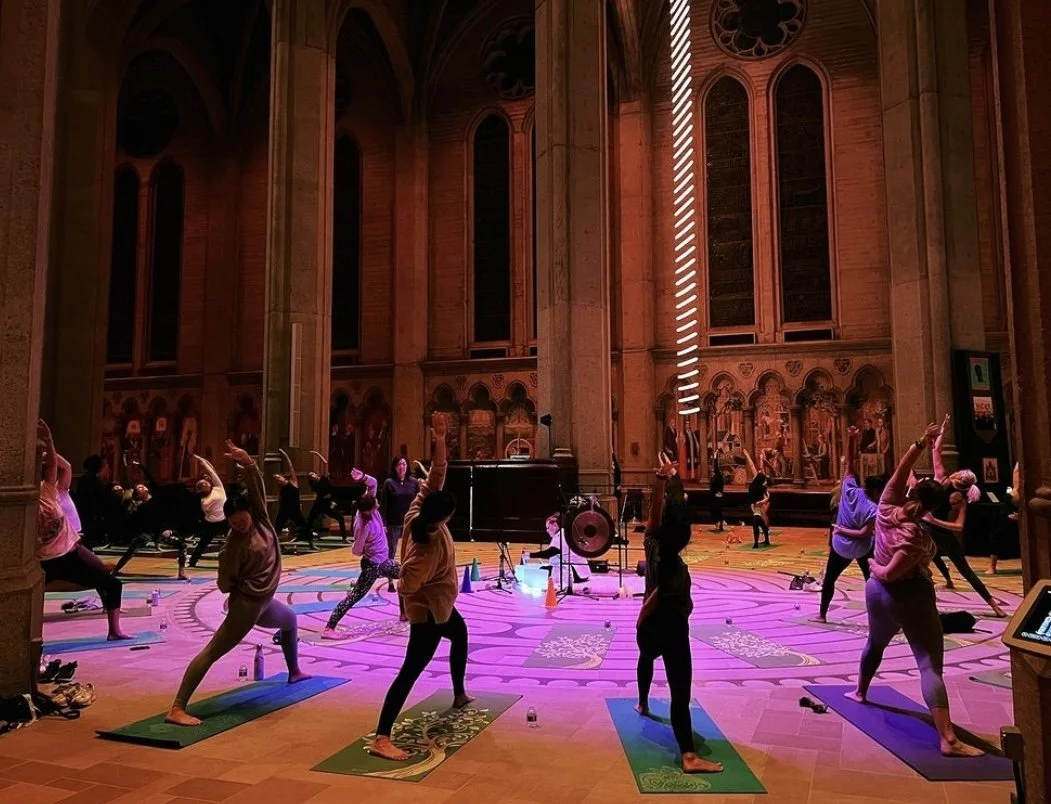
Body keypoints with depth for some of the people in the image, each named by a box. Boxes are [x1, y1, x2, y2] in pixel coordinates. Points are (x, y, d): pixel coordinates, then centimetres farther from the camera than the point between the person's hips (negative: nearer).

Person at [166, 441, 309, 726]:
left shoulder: (260, 518, -5)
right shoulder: (234, 545, -19)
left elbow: (256, 485, -18)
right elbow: (224, 585, -16)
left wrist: (248, 463, -33)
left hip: (264, 602, 8)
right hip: (247, 604, -8)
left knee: (291, 620, 29)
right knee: (212, 652, -11)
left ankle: (294, 672, 49)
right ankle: (177, 709, -15)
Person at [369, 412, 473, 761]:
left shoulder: (419, 511, -15)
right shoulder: (430, 545, -35)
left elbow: (435, 477, -18)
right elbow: (408, 586, -38)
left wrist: (439, 442, -29)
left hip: (439, 604, 10)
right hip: (429, 608, -10)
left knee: (460, 636, 31)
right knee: (411, 669, -11)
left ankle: (459, 695, 52)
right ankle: (381, 739, -14)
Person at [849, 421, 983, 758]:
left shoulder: (888, 509, -7)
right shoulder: (916, 536, -22)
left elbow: (899, 474, -5)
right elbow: (892, 573, -27)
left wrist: (921, 444, -16)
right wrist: (878, 568, -5)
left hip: (876, 592, 8)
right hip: (911, 598, -8)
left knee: (876, 643, 31)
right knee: (930, 666, -11)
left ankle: (860, 692, 50)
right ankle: (948, 739, -17)